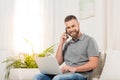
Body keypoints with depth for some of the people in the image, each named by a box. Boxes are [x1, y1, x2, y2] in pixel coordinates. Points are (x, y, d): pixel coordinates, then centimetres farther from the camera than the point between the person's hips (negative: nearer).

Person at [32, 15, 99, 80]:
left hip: (80, 74, -6)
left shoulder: (89, 40, 3)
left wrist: (74, 68, -20)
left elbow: (94, 64, -9)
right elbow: (58, 62, 13)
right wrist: (61, 44, 6)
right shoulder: (67, 43, 21)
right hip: (66, 74, 6)